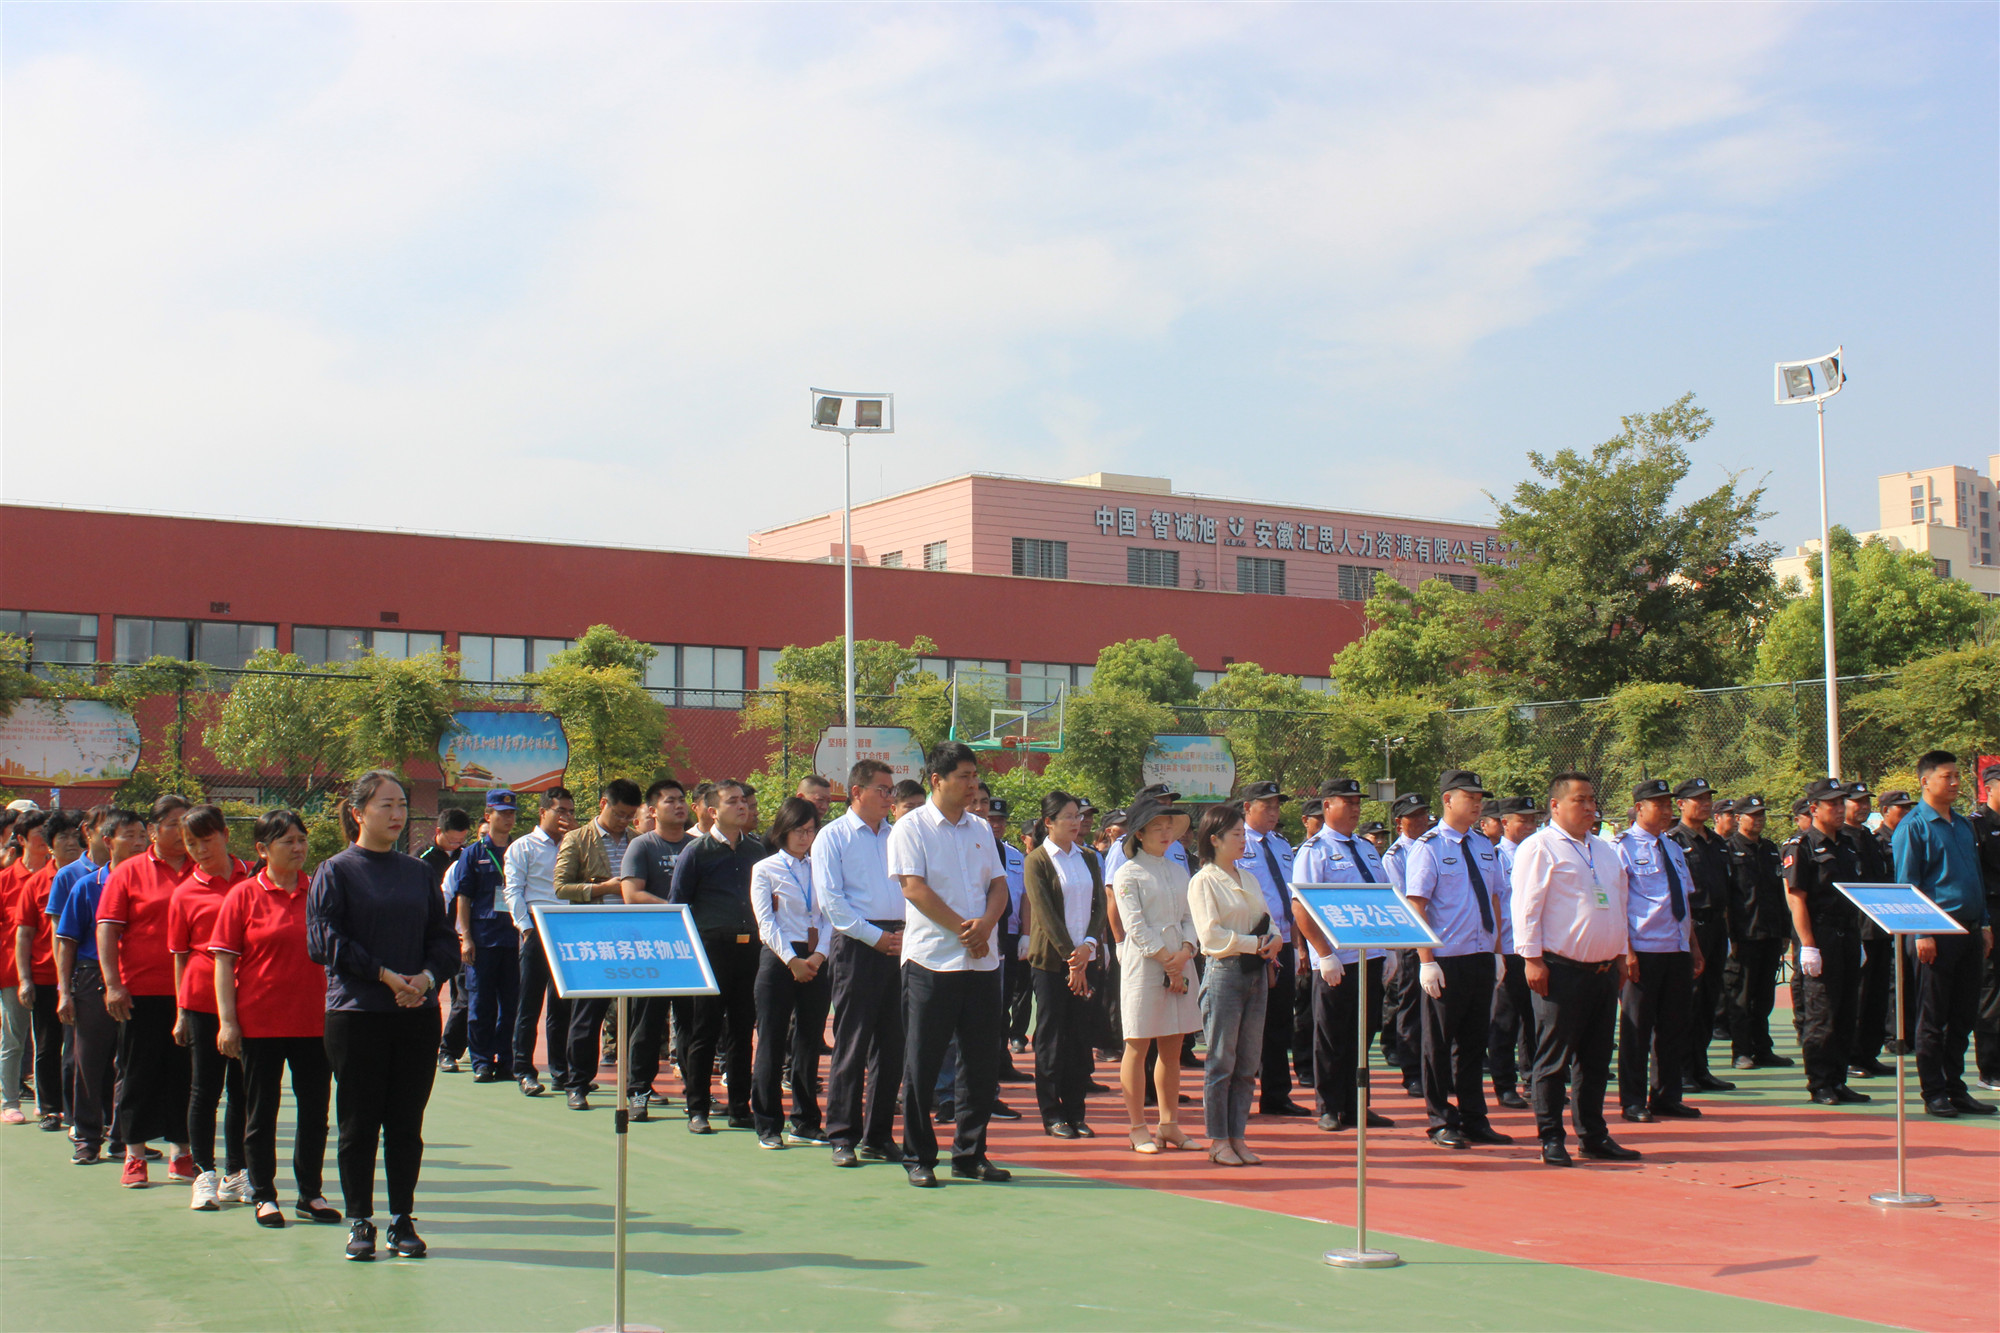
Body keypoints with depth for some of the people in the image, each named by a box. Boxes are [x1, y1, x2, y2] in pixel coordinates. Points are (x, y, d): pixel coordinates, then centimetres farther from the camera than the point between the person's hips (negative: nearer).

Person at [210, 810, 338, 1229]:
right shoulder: (244, 895, -2)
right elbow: (224, 959, -4)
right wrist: (227, 1020, -10)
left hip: (314, 1019, 3)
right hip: (260, 1021, -3)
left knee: (314, 1109, 8)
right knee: (261, 1111, 6)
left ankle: (310, 1193, 20)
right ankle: (264, 1196, 17)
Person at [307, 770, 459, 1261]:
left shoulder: (417, 872, 12)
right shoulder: (335, 872, 0)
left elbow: (445, 938, 12)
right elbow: (325, 941, -9)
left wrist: (427, 976, -8)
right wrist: (386, 976, -14)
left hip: (417, 1014, 3)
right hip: (356, 1014, -3)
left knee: (407, 1123, 6)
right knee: (358, 1124, 2)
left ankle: (403, 1220, 14)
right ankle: (360, 1223, 12)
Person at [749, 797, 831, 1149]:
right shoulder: (765, 869, 5)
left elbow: (830, 917, 7)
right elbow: (766, 923, -3)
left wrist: (819, 955, -9)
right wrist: (792, 960, -13)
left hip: (817, 962, 3)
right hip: (778, 960, -3)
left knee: (810, 1041, 6)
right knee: (772, 1042, -3)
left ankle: (805, 1123, 13)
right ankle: (768, 1125, 4)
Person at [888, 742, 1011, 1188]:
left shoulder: (981, 829, 15)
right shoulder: (911, 828, -3)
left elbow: (998, 883, 10)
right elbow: (914, 888, -11)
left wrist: (985, 924, -10)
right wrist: (963, 928, -14)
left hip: (982, 961, 5)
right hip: (931, 961, -5)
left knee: (982, 1062, 7)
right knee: (922, 1065, 0)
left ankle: (970, 1155, 17)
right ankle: (918, 1158, 9)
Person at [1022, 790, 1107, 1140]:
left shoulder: (1088, 860, 12)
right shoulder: (1037, 861, -4)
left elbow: (1099, 906, 7)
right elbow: (1044, 912, -11)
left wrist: (1089, 945, -11)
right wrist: (1070, 957, -16)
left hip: (1086, 957, 5)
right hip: (1050, 960, -5)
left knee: (1081, 1035, 5)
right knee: (1052, 1036, 0)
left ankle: (1076, 1111, 12)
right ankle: (1052, 1114, 7)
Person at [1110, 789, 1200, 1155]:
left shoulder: (1178, 871, 15)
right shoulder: (1128, 874, -4)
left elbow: (1189, 917, 10)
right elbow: (1136, 926, -10)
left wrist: (1185, 952, -8)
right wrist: (1167, 961, -13)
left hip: (1180, 964, 6)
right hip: (1143, 964, -6)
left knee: (1172, 1046, 9)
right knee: (1138, 1046, -2)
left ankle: (1169, 1123, 17)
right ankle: (1137, 1128, 3)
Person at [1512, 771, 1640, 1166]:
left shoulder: (1606, 851, 19)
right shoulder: (1540, 848, -6)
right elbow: (1526, 907, -11)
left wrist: (1621, 956, 20)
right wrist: (1532, 958, -15)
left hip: (1604, 969, 8)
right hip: (1561, 969, -7)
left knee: (1596, 1059, 12)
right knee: (1554, 1059, -2)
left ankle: (1594, 1136, 20)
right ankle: (1551, 1139, 4)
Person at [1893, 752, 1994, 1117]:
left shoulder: (1965, 826, 16)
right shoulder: (1913, 827, -6)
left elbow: (1977, 878, 21)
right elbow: (1905, 885, -9)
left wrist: (1985, 925, 14)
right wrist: (1921, 933, -15)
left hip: (1969, 932, 7)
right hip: (1937, 934, -7)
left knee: (1964, 1016, 9)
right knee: (1933, 1018, -1)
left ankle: (1955, 1087, 17)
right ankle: (1934, 1093, 5)